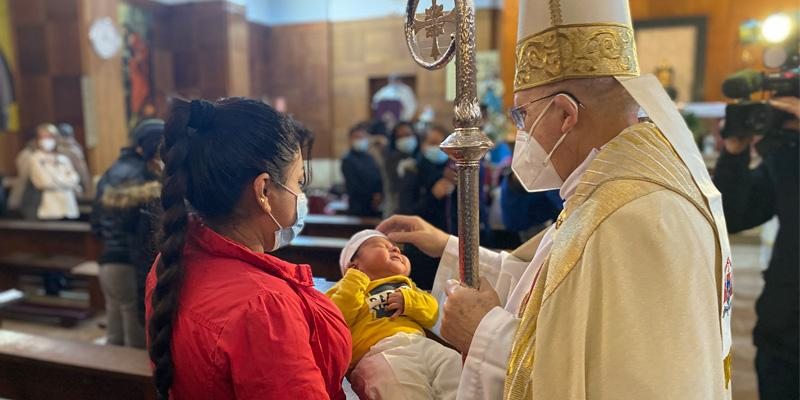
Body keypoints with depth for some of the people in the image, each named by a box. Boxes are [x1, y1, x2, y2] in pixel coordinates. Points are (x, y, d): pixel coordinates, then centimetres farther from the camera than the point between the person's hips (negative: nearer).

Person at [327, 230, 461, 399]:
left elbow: (432, 313, 21)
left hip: (422, 344, 5)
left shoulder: (407, 285, 34)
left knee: (453, 362, -21)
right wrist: (354, 282, -2)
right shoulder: (349, 288, 19)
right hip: (381, 351, -5)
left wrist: (408, 301, 2)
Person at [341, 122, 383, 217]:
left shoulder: (369, 158, 12)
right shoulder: (347, 160, -6)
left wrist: (379, 194, -9)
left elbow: (378, 179, 11)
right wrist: (372, 199, -9)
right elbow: (353, 187, -9)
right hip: (359, 209, -6)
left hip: (374, 208, 6)